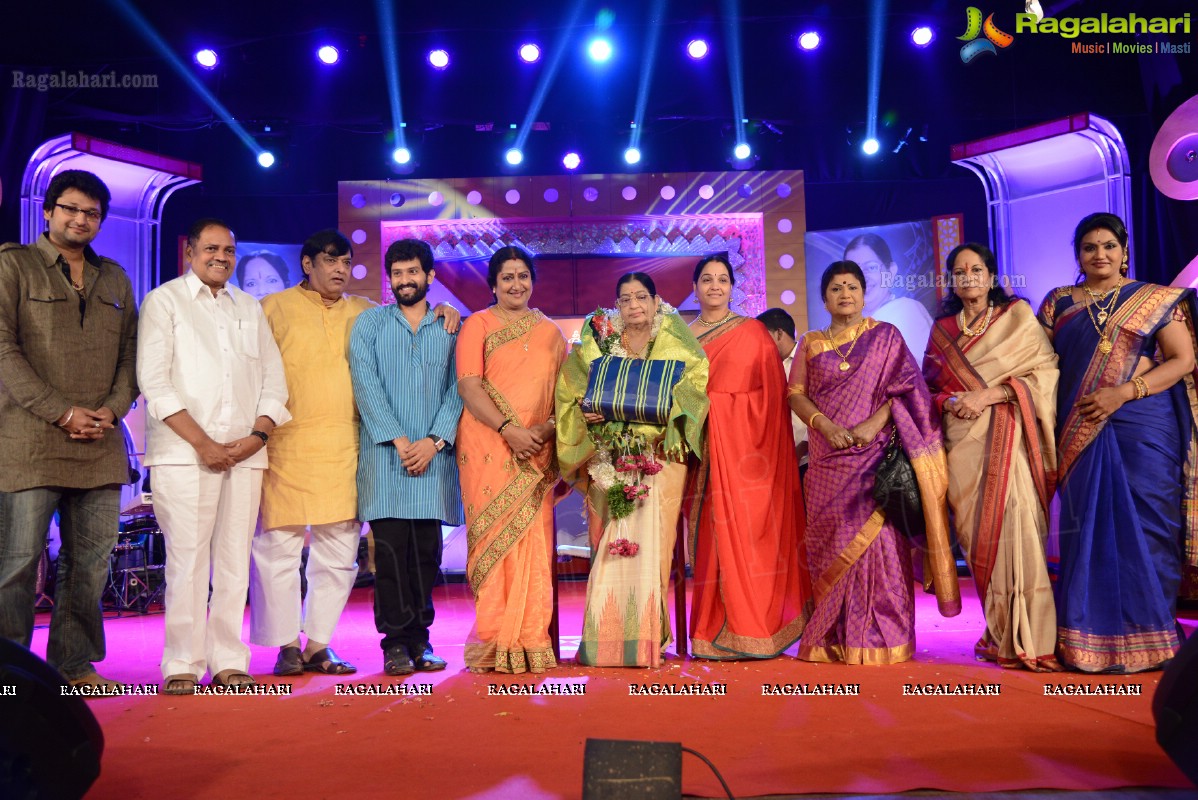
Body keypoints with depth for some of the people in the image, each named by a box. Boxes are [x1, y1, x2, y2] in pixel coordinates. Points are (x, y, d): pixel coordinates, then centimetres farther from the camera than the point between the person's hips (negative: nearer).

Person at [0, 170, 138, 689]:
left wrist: (112, 410, -2)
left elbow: (130, 356, 15)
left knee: (91, 561, 7)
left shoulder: (114, 279, 18)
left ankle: (75, 664, 18)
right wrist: (62, 413, -13)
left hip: (100, 446, 5)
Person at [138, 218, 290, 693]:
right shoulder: (164, 301, 7)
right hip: (184, 452, -3)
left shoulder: (250, 308, 19)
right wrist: (203, 443, -11)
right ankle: (182, 664, 4)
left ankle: (229, 661, 11)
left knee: (234, 558, 3)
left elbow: (274, 380, 14)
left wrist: (258, 434, -3)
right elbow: (154, 381, -4)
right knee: (187, 556, -6)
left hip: (245, 453, 4)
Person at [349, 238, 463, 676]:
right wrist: (399, 440, -9)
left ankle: (419, 639, 13)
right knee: (391, 549, -4)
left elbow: (457, 390, 5)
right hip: (384, 453, -1)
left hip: (433, 454, 1)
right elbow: (366, 385, 0)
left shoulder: (450, 329, 12)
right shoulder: (369, 323, 10)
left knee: (426, 551, 3)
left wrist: (433, 441, -9)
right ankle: (395, 643, 3)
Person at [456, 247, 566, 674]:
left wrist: (548, 427, -7)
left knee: (535, 540, 0)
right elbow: (469, 387, -4)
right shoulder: (478, 324, 7)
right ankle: (496, 643, 2)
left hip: (537, 451, 3)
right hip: (489, 446, -3)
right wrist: (509, 429, -16)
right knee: (495, 538, -4)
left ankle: (532, 641, 7)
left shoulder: (549, 331, 17)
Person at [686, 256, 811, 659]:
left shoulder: (753, 331, 5)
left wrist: (769, 443, -9)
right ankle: (715, 629, 10)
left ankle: (754, 628, 8)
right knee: (711, 533, 3)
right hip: (702, 443, 2)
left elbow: (774, 390, 0)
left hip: (747, 441, -2)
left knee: (749, 529, -4)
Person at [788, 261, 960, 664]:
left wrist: (875, 422, -15)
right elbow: (796, 393, 6)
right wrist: (823, 423, -12)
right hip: (828, 461, 2)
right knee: (831, 544, 2)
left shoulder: (886, 336, 8)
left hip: (875, 456, -2)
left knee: (877, 539, -8)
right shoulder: (811, 344, 14)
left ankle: (880, 640, 1)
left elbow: (907, 389, 0)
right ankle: (832, 640, 11)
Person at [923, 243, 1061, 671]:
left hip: (1006, 438, -3)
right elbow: (930, 387, 16)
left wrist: (989, 395, -13)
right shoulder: (942, 329, 16)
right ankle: (998, 634, 11)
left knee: (1013, 528, -13)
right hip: (962, 442, 3)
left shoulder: (1017, 315, 6)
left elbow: (1045, 373, -2)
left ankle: (1029, 638, -5)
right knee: (976, 534, 1)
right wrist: (950, 403, -6)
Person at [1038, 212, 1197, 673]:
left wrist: (1123, 393, -14)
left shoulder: (1156, 299, 6)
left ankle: (1146, 638, 11)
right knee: (1089, 531, 2)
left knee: (1143, 528, -1)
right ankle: (1088, 640, 10)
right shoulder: (1058, 302, 13)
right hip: (1080, 434, 2)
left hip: (1143, 431, -2)